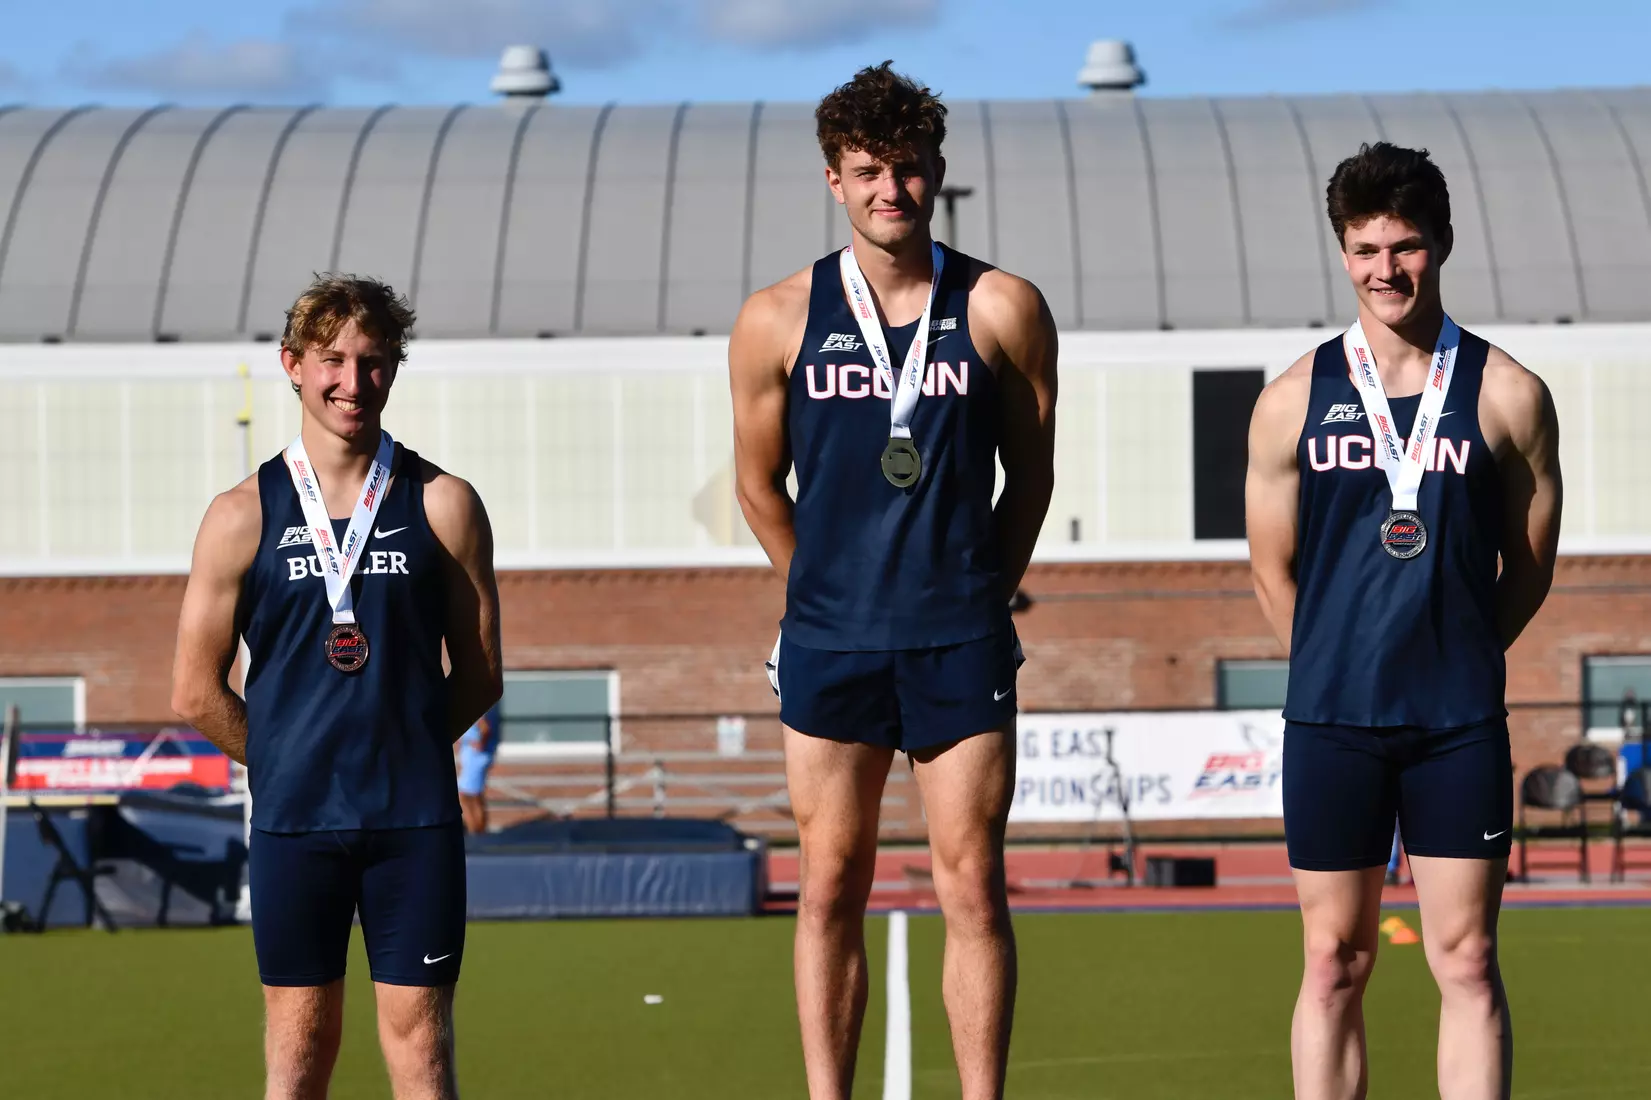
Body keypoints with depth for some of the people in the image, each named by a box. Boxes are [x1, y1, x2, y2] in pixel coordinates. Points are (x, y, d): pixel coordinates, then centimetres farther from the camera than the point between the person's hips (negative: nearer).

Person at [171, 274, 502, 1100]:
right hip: (293, 820, 0)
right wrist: (290, 759, 5)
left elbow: (479, 676, 8)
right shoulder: (242, 518, 2)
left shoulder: (442, 505, 3)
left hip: (416, 821, 0)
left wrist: (399, 748, 3)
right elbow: (197, 693, 5)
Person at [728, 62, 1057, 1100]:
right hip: (829, 643, 1)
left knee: (973, 888, 0)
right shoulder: (778, 320, 2)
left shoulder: (1004, 310, 1)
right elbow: (759, 482, 13)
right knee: (831, 887, 4)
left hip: (962, 642, -1)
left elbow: (1031, 474, 9)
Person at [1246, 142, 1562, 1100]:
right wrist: (1346, 664, 11)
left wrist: (1451, 659, 9)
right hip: (1331, 719, 1)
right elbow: (1273, 568, 11)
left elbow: (1530, 565, 8)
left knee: (1467, 961, 0)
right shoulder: (1294, 401, 3)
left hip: (1461, 723, -1)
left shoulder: (1507, 395, 1)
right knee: (1334, 961, 4)